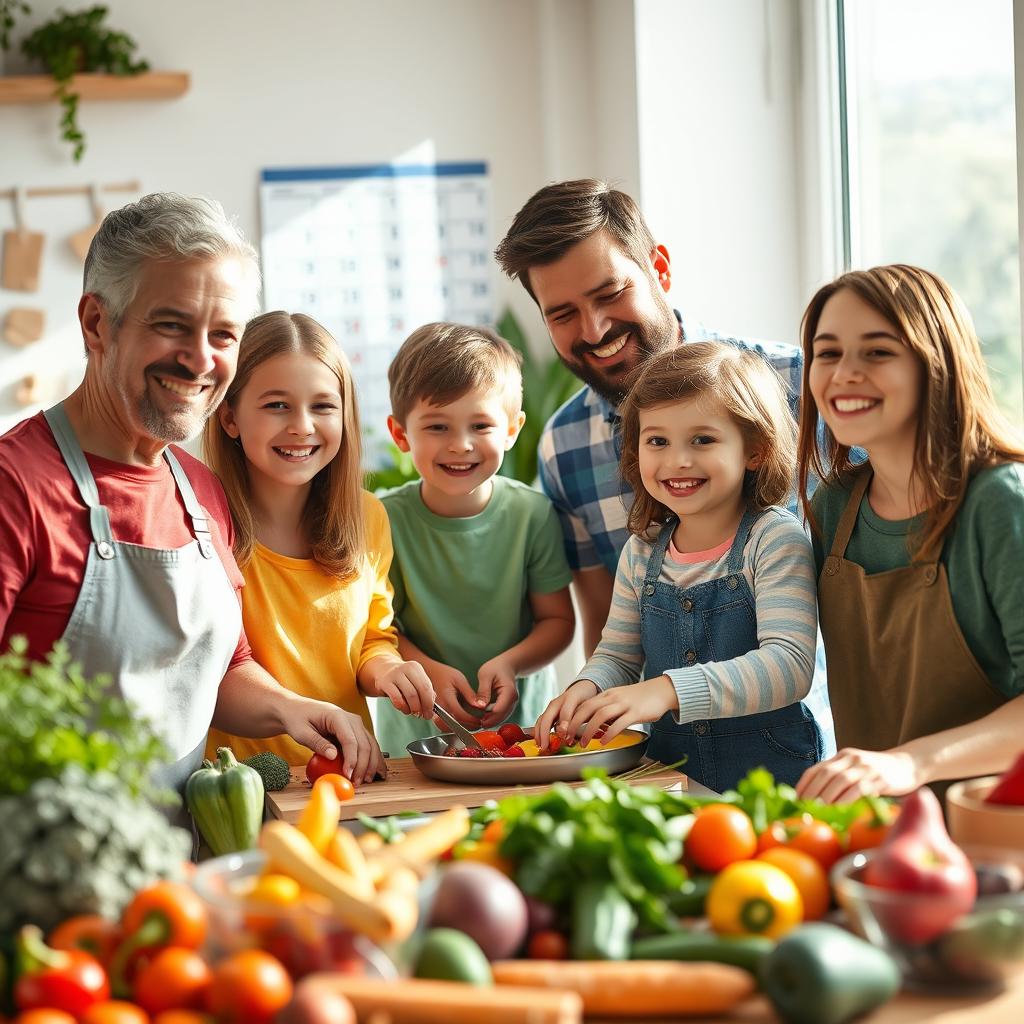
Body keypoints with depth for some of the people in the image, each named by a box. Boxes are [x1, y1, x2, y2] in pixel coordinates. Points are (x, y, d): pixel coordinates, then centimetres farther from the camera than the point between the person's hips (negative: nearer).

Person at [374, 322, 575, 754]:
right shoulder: (387, 518, -6)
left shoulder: (532, 513, -3)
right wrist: (430, 671, -20)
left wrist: (510, 663, -15)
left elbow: (557, 618, 3)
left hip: (521, 719, 1)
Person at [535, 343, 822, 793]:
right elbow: (618, 655, 17)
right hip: (671, 769, 5)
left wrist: (669, 689, -30)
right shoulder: (642, 552, 9)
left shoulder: (775, 540, -9)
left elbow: (789, 666, -20)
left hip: (769, 770, -5)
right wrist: (587, 688, -7)